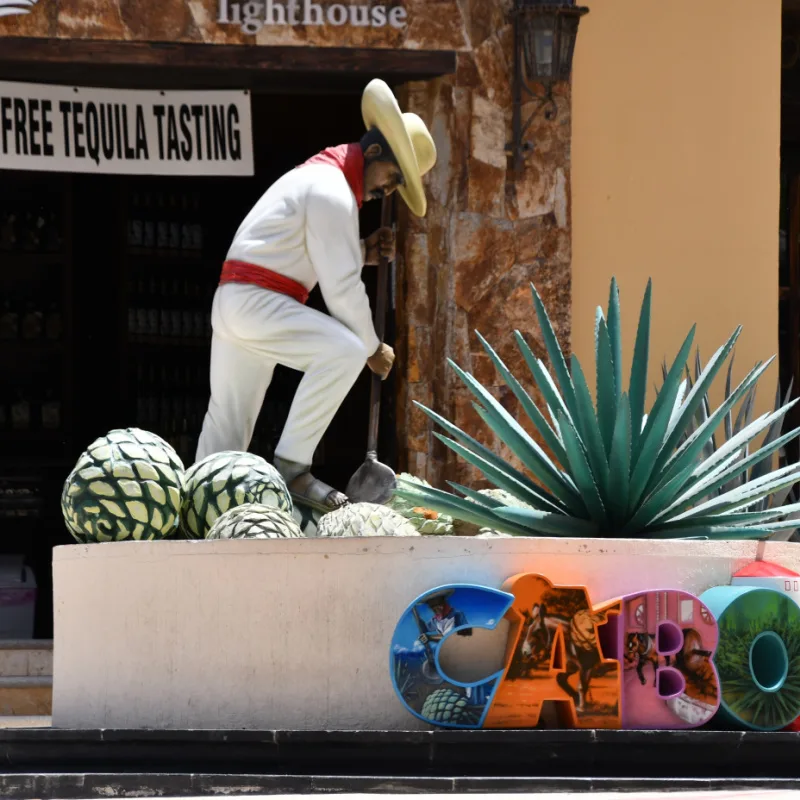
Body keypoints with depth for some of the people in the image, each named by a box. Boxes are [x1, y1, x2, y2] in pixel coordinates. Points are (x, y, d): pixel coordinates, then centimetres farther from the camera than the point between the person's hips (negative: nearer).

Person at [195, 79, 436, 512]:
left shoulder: (316, 174, 20)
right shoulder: (334, 193, -13)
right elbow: (341, 288, -15)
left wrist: (363, 252, 12)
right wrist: (374, 348, -4)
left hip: (231, 303, 11)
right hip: (255, 301, -11)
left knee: (227, 428, 13)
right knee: (345, 349, -28)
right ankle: (292, 465, -27)